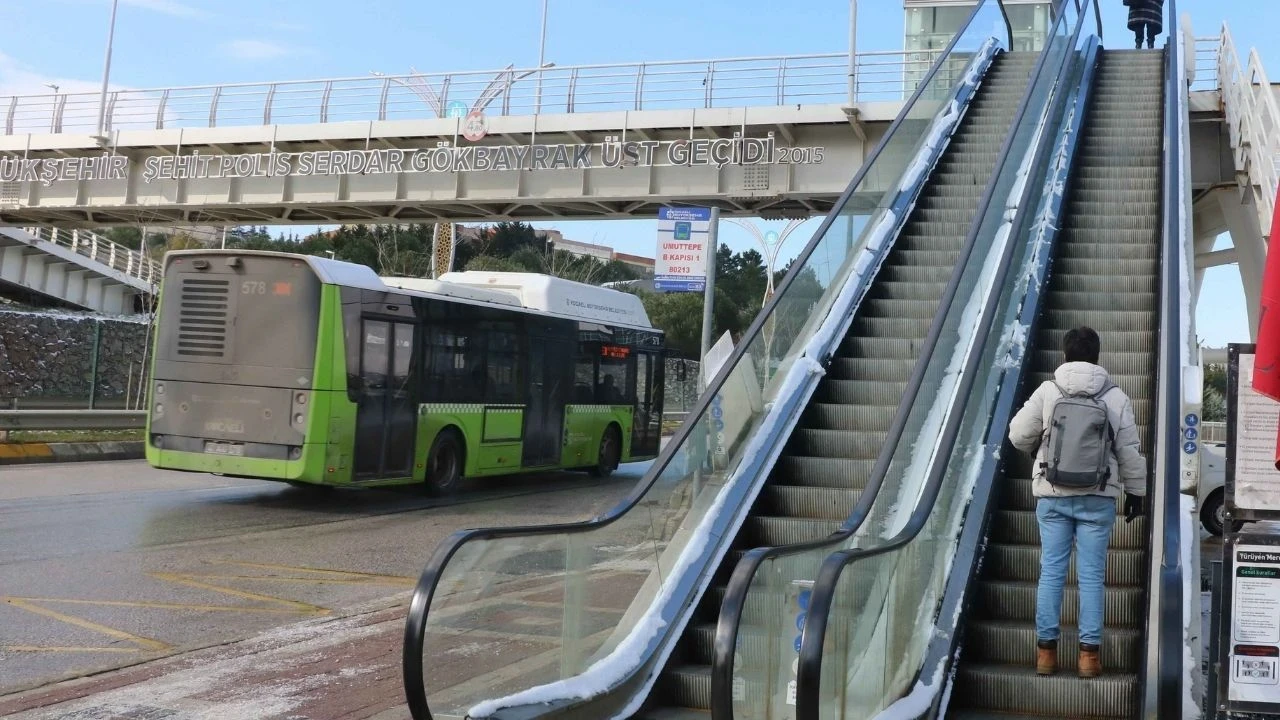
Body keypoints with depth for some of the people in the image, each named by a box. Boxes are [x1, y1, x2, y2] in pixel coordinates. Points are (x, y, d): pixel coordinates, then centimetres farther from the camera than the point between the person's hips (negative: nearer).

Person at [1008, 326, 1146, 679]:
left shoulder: (1047, 391, -3)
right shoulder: (1115, 397, -2)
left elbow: (1019, 435, 0)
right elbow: (1129, 451, 2)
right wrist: (1135, 491, 15)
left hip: (1052, 496, 0)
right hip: (1097, 499, 0)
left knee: (1051, 572, 6)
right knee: (1091, 575, 4)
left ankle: (1046, 649, 8)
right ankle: (1089, 652, 5)